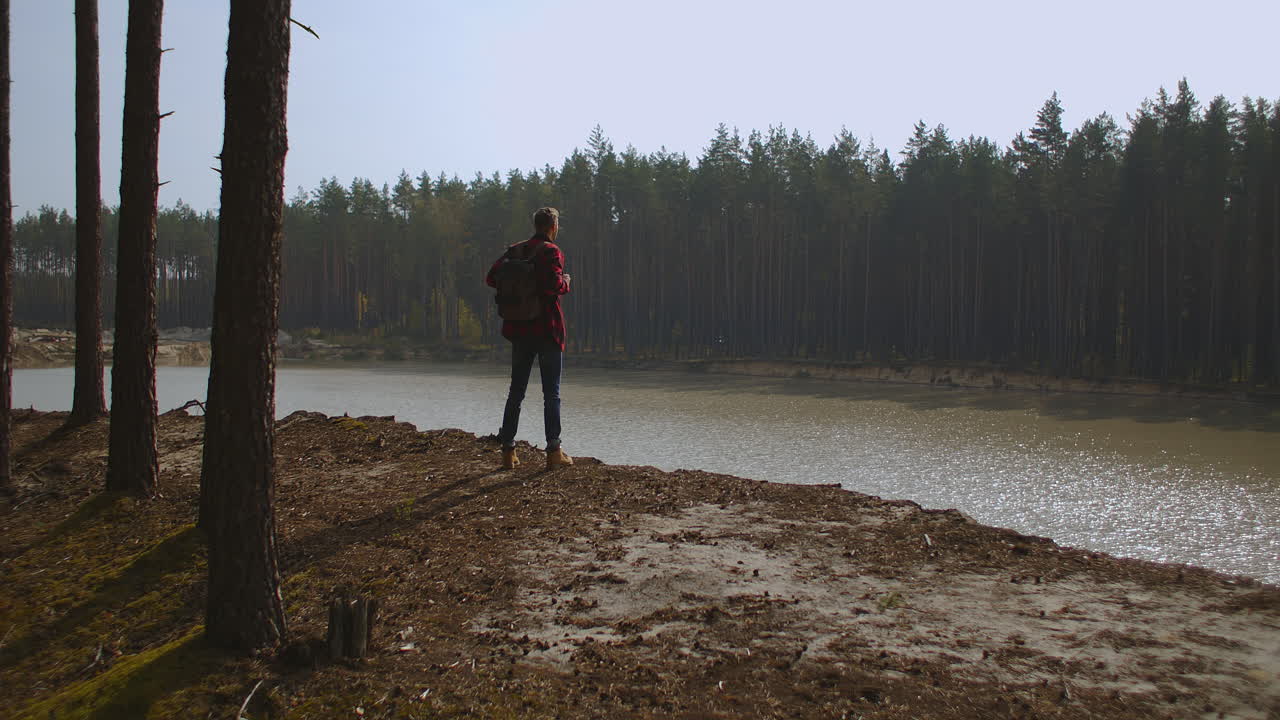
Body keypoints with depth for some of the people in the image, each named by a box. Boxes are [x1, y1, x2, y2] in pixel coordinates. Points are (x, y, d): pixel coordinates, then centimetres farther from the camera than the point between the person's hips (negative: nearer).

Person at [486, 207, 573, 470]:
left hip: (519, 328, 6)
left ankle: (508, 451, 11)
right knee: (551, 392, 1)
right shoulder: (550, 251, -10)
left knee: (516, 391, 12)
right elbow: (554, 284, -23)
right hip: (547, 329, -6)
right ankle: (554, 452, 1)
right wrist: (566, 283, -2)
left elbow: (491, 278, 7)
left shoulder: (515, 250, 8)